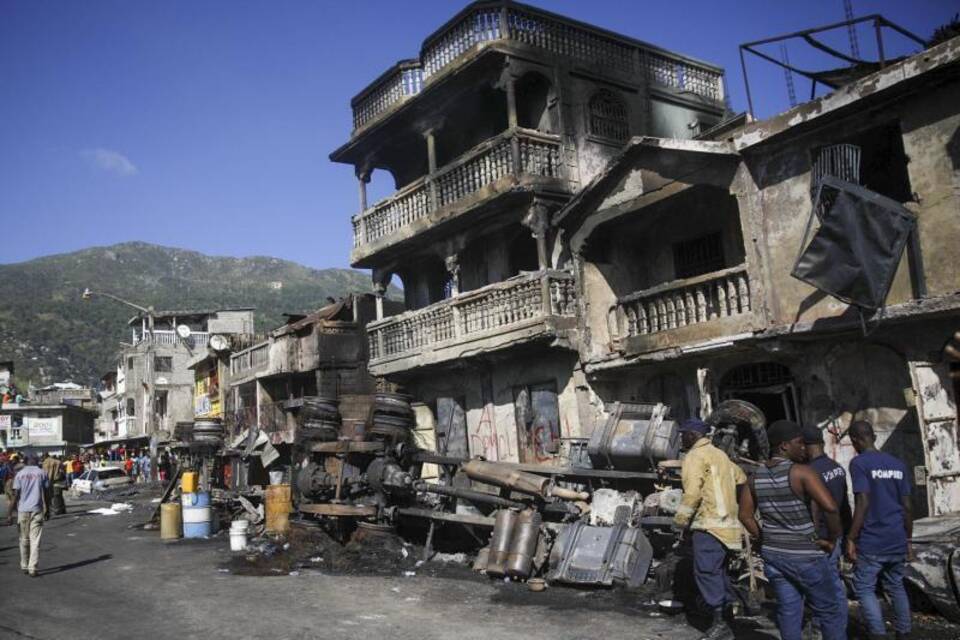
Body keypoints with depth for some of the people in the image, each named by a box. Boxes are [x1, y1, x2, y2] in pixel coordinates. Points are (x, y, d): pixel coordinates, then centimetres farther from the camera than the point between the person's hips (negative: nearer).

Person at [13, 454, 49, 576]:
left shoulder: (20, 474, 3)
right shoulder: (42, 473, 2)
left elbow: (16, 494, -1)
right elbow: (45, 493, 1)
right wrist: (47, 509, 8)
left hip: (23, 510, 1)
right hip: (37, 510, -1)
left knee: (24, 539, 14)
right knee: (35, 540, -1)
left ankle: (24, 566, 21)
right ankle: (32, 568, -7)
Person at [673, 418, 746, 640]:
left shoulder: (696, 455, -9)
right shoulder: (719, 454, 20)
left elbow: (693, 491, -18)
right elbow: (741, 478, 27)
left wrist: (680, 519, -11)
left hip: (709, 523, -10)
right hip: (725, 522, 10)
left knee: (706, 571, -9)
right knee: (718, 570, 16)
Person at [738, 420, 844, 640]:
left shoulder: (755, 477, 3)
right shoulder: (801, 472, -17)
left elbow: (745, 515, 8)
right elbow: (830, 507, -26)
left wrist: (765, 540, 14)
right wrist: (832, 538, -11)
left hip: (773, 554, 5)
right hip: (805, 555, -5)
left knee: (788, 610, 12)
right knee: (827, 611, 11)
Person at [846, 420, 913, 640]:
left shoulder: (859, 463, -10)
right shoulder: (898, 464, 8)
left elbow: (862, 502, -18)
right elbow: (907, 506, 9)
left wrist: (851, 539, -14)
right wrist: (908, 540, 17)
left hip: (871, 542, -6)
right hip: (897, 541, 6)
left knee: (864, 589, 2)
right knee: (896, 587, 18)